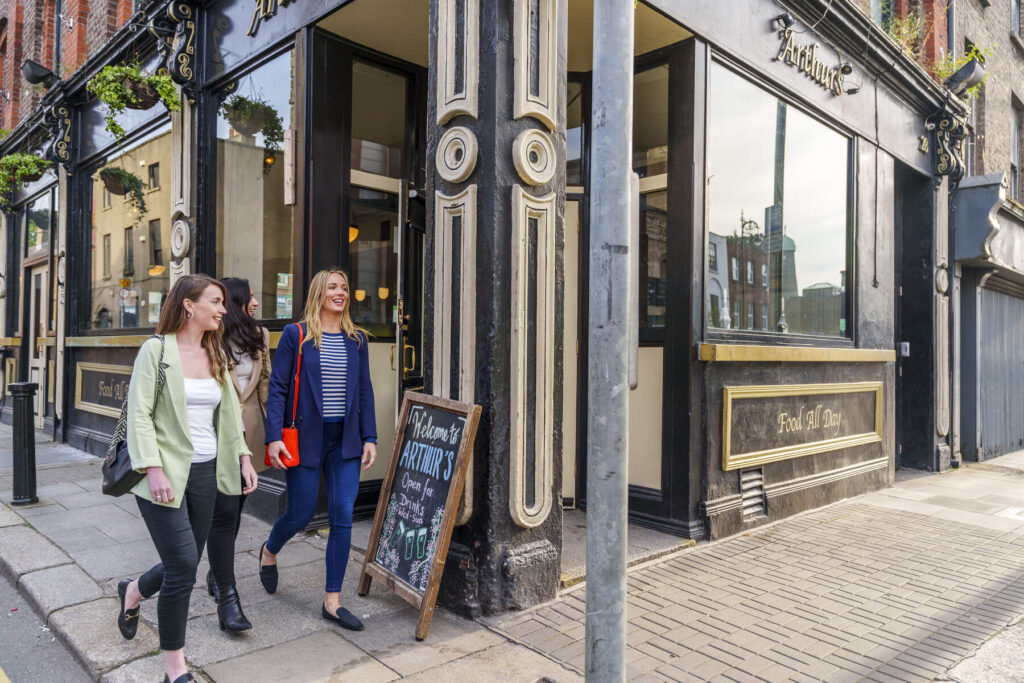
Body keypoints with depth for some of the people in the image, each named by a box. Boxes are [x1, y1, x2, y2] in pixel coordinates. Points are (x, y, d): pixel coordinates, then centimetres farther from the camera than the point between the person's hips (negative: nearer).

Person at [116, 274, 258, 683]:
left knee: (185, 565, 12)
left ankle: (134, 591, 46)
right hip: (165, 475, -6)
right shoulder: (156, 349, -6)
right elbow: (139, 413, -11)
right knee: (183, 566, -7)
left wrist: (243, 456, 10)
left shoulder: (215, 356, 11)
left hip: (205, 472, 6)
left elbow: (229, 411, 16)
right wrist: (153, 469, -19)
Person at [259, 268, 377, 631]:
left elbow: (364, 391, 10)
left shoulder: (357, 339, 8)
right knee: (301, 514, 8)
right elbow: (278, 387, -4)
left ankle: (332, 601, 14)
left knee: (343, 518, 1)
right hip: (306, 438, -3)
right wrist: (274, 437, -12)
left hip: (345, 439, 3)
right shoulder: (295, 335, -3)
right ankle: (269, 551, 44)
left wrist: (369, 437, 4)